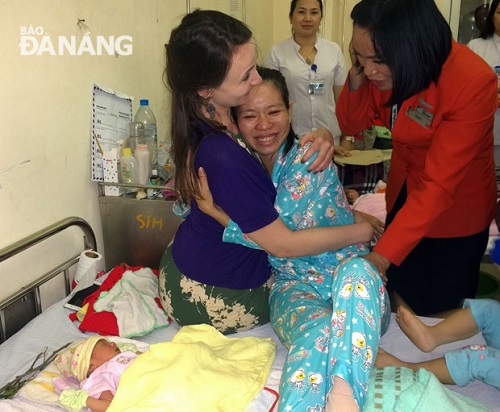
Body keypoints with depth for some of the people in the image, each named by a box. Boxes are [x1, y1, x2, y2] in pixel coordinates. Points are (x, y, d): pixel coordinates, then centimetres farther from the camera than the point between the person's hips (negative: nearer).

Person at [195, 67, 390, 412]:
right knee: (317, 333, -35)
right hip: (294, 285, 2)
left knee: (357, 269, -40)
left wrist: (213, 210, -15)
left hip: (346, 274, -2)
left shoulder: (311, 160, -9)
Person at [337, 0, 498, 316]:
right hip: (403, 195, 5)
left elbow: (438, 186, -32)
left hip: (453, 210, -5)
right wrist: (356, 76, -24)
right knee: (400, 302, 19)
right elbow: (351, 125, -4)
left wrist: (380, 257, -37)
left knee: (437, 315, 13)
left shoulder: (473, 82, -30)